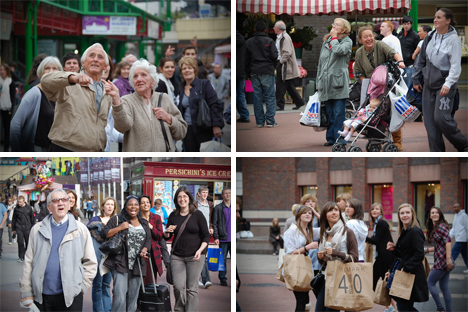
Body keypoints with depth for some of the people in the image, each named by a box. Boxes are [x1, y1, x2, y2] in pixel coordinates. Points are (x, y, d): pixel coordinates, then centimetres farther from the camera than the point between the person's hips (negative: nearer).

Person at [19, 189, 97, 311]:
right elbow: (28, 263, 6)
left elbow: (90, 263, 5)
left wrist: (81, 287, -3)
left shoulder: (80, 229, 6)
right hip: (41, 296, 1)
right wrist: (26, 294, 1)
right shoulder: (37, 230, 9)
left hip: (70, 296, -1)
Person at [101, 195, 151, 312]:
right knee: (120, 297, -18)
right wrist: (119, 228, -14)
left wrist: (144, 250, -1)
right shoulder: (117, 220, 2)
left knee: (133, 297, 9)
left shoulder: (144, 223, 16)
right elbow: (104, 234, -3)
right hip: (120, 264, -5)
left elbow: (148, 240, 19)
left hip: (137, 266, 5)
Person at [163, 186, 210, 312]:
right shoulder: (173, 216, 8)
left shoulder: (197, 214, -1)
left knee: (192, 288, -2)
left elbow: (206, 236, 0)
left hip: (194, 256, -2)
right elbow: (167, 237, 17)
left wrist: (200, 250, -15)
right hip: (177, 256, 2)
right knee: (178, 286, -6)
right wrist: (167, 232, -6)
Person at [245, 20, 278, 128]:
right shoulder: (269, 41, -4)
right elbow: (274, 56, -9)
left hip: (254, 74, 3)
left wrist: (248, 74, 16)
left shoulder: (248, 42, 8)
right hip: (267, 72, -3)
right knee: (270, 96, 1)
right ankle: (270, 121, -5)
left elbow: (246, 59, 10)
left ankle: (259, 122, 6)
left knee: (257, 97, 6)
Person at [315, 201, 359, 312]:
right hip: (327, 277, 6)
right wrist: (320, 257, 0)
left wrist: (336, 253, -18)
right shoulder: (324, 234, 13)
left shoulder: (347, 232, -5)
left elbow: (355, 257, -9)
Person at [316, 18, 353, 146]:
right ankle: (330, 138, 14)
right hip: (326, 83, 5)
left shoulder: (347, 41, 2)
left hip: (339, 83, -5)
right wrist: (318, 82, 17)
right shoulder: (325, 42, 18)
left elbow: (339, 50, -21)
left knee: (339, 113, -5)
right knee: (329, 113, 8)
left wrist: (334, 37, -4)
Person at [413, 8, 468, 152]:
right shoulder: (430, 36, 7)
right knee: (429, 120, 3)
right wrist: (416, 79, 17)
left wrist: (448, 83, -29)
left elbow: (456, 65, -17)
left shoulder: (453, 39, -11)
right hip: (429, 85, 6)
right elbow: (421, 59, 17)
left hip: (444, 85, -6)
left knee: (441, 118, -15)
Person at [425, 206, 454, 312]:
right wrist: (427, 250, 22)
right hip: (441, 261, 9)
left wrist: (448, 258, -27)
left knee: (430, 283, -3)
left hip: (442, 261, -9)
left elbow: (448, 241, -21)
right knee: (444, 287, 9)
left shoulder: (441, 226, -11)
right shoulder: (433, 228, 17)